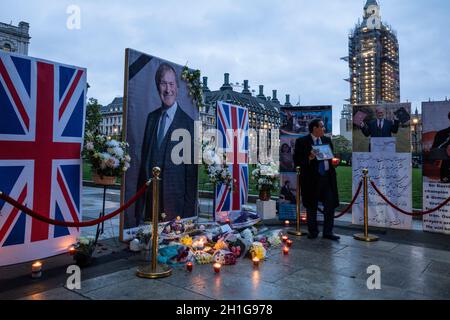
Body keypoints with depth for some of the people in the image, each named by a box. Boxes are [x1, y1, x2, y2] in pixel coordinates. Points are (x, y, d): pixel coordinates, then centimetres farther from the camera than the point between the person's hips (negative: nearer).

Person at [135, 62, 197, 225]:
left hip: (174, 203, -5)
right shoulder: (151, 117, 9)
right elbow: (144, 160, 12)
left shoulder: (188, 123, -10)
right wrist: (139, 207, 10)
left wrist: (188, 215, -8)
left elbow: (191, 172, -9)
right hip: (149, 201, 5)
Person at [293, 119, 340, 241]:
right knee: (312, 206, 8)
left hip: (327, 177, 4)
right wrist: (309, 158, -21)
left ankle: (328, 232, 15)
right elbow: (297, 161, -8)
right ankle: (313, 231, 24)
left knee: (330, 204, 2)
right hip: (311, 178, -4)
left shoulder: (327, 140, 13)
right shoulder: (302, 142, -4)